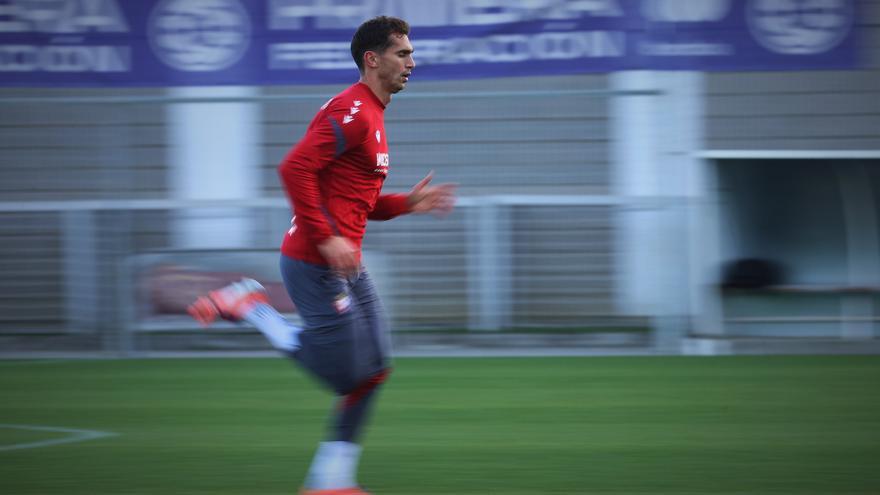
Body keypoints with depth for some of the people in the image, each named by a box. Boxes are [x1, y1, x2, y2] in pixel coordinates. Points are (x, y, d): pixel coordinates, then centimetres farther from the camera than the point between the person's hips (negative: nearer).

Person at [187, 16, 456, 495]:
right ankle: (248, 305, 3)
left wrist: (408, 203, 10)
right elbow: (295, 168, -25)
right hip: (315, 265, -10)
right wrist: (325, 239, -25)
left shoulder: (371, 115, 18)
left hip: (347, 265, 10)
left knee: (373, 369, 8)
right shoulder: (350, 111, -15)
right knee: (344, 373, -6)